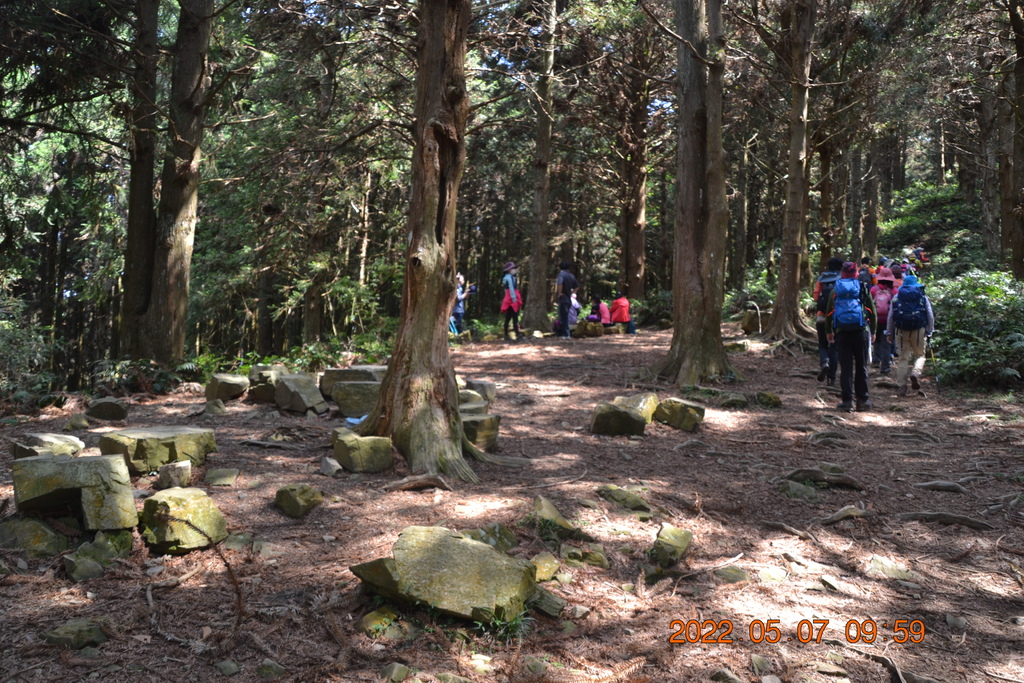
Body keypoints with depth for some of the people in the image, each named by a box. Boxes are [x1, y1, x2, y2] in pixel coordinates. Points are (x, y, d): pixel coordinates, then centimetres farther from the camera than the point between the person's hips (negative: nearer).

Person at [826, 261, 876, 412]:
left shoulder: (835, 290, 7)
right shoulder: (863, 289, 5)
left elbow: (829, 312, 11)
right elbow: (872, 311, 6)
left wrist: (829, 332, 22)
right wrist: (873, 331, 16)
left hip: (841, 332, 0)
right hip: (860, 331, 0)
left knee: (845, 367, 2)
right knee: (861, 367, 8)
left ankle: (847, 400, 0)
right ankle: (862, 400, 11)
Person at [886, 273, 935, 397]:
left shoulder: (897, 297, 6)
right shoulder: (923, 297, 5)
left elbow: (891, 315, 6)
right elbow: (930, 315, 6)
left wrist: (889, 332, 13)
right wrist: (930, 332, 14)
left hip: (901, 330, 1)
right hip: (919, 330, -1)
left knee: (904, 358, 7)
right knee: (920, 355, 13)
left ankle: (901, 387, 4)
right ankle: (916, 374, -16)